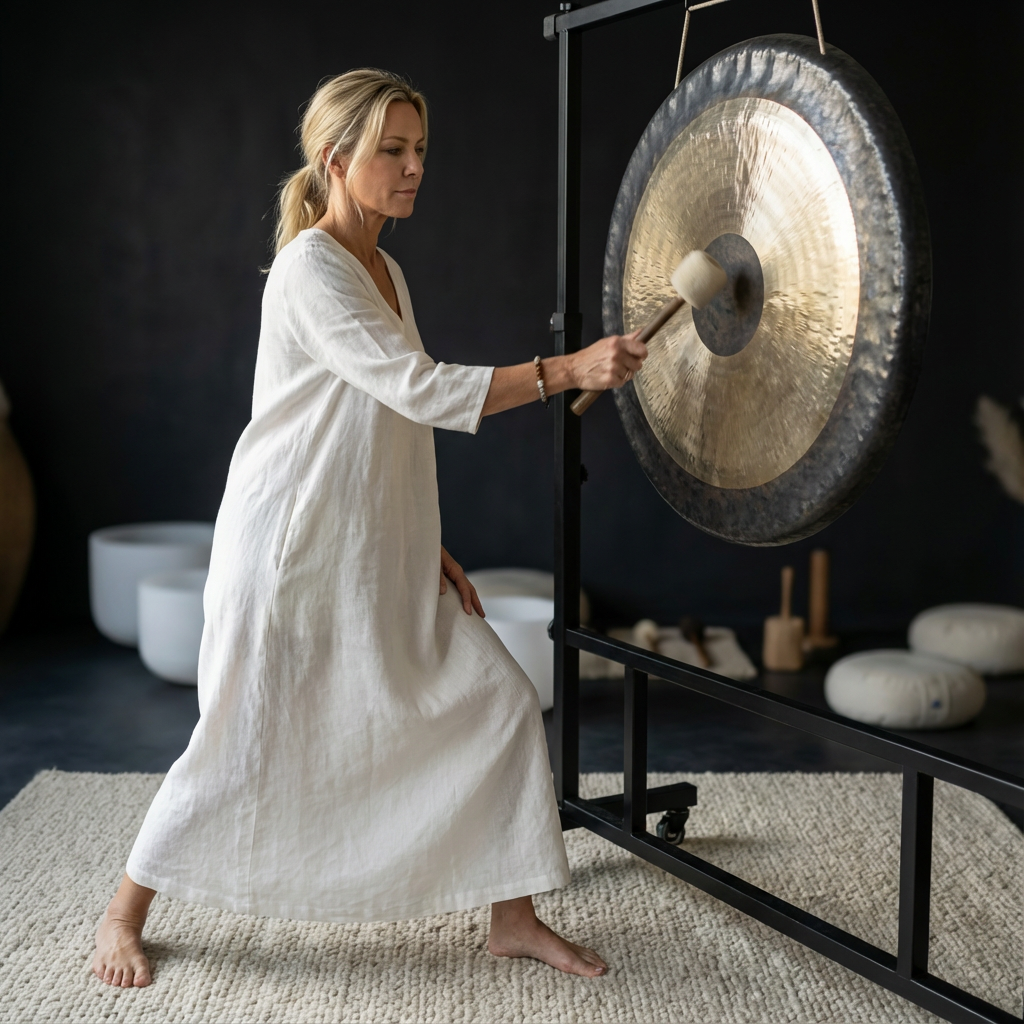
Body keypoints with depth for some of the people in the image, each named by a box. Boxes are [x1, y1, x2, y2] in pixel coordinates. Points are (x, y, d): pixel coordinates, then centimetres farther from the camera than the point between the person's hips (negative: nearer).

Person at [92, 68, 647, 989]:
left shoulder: (387, 273, 13)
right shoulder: (310, 268, -16)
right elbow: (421, 390, -25)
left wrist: (432, 549, 10)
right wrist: (567, 370, -27)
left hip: (378, 555, 8)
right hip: (292, 548, -8)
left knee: (502, 700, 2)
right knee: (242, 751, 1)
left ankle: (514, 919, 14)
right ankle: (124, 917, 26)